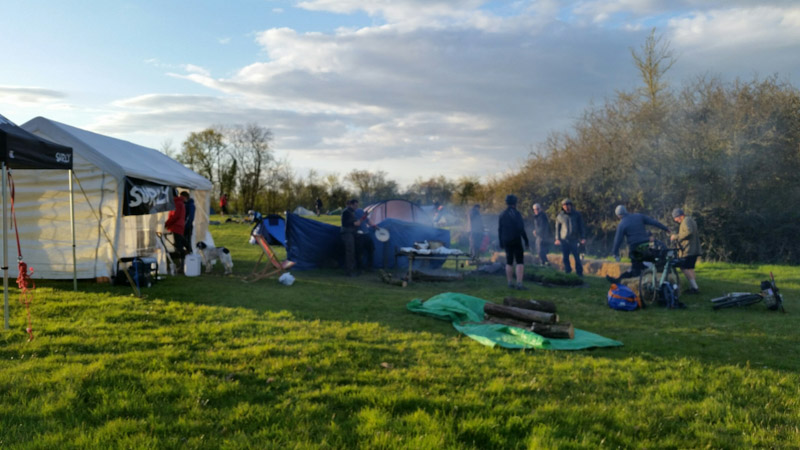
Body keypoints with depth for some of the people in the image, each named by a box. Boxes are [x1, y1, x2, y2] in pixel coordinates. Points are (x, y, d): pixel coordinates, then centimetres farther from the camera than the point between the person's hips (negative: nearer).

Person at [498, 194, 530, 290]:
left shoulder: (502, 215, 8)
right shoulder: (516, 213, -11)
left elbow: (499, 230, 10)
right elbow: (521, 229, -15)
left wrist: (501, 243, 16)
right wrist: (526, 241, -9)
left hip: (506, 241, 6)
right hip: (516, 241, -6)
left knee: (509, 262, 12)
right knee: (519, 262, -4)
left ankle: (510, 283, 13)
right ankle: (519, 284, -11)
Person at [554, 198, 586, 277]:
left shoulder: (577, 215, 7)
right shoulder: (560, 216, 10)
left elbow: (582, 227, 9)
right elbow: (557, 228, 16)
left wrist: (583, 238, 0)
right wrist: (557, 238, 6)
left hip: (574, 240, -2)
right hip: (564, 240, 2)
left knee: (577, 257, -6)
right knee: (565, 258, 1)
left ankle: (579, 273, 2)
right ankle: (568, 271, 14)